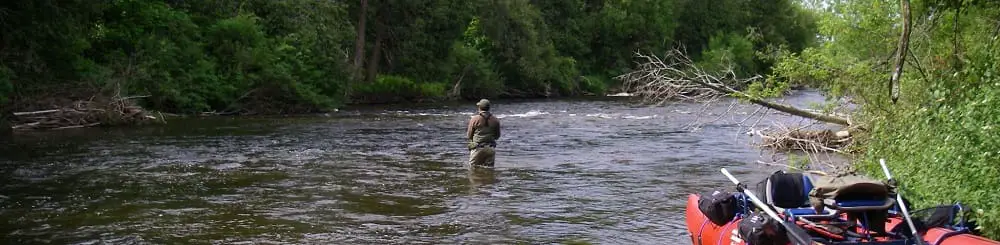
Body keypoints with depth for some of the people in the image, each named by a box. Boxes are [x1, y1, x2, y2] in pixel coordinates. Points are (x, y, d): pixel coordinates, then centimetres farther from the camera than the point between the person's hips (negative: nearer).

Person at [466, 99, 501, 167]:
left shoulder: (474, 119, -6)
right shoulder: (495, 120, 2)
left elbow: (469, 136, -1)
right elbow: (497, 136, 11)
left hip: (478, 148, -3)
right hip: (491, 149, 3)